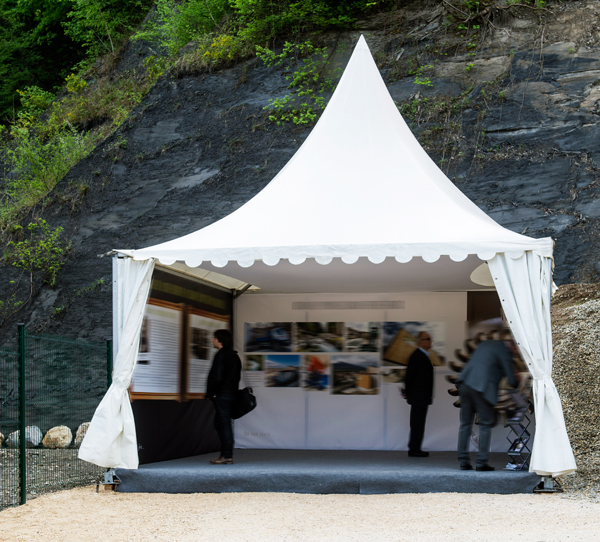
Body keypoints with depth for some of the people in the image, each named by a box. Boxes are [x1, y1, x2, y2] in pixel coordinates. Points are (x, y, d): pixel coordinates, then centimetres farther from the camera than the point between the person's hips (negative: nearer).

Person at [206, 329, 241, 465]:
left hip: (221, 396, -10)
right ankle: (226, 454, 17)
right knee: (220, 424, 16)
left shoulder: (221, 355, -14)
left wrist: (212, 393, -8)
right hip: (231, 394, 10)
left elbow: (217, 377, -19)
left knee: (224, 424, -7)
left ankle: (227, 456, -6)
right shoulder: (234, 355, 15)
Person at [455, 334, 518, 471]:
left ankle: (463, 461, 13)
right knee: (486, 424, 4)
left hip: (464, 383, 7)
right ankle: (481, 462, 1)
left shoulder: (486, 343, 21)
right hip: (481, 387, -7)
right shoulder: (505, 351, 0)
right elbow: (511, 381, -2)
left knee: (465, 423, 12)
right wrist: (516, 384, 22)